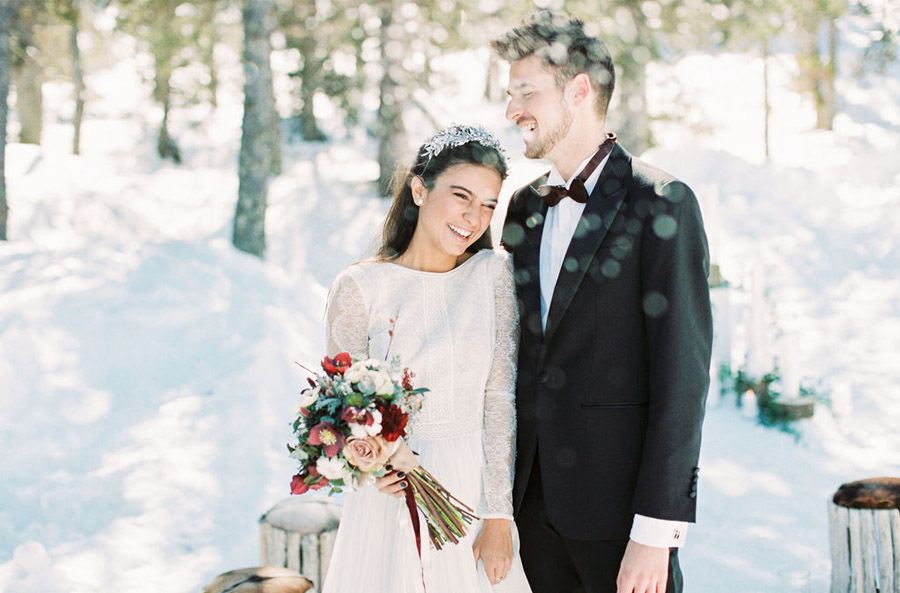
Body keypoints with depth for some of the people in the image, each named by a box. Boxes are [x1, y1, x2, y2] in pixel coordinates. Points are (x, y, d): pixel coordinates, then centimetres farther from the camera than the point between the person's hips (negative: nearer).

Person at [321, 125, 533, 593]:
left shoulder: (494, 273, -1)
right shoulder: (359, 286, -6)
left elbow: (501, 398, -5)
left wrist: (498, 518, -10)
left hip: (476, 494, 2)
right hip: (390, 496, -1)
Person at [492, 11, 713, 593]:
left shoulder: (661, 204, -9)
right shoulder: (524, 207, 11)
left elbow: (683, 374, -14)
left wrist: (656, 532, -17)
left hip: (619, 500, -6)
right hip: (535, 496, 6)